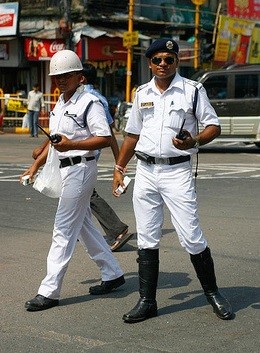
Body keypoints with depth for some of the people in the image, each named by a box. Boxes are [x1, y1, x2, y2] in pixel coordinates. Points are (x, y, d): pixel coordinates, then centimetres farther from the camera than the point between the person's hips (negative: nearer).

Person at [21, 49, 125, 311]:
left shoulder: (89, 102, -13)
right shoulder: (60, 104, 15)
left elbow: (105, 139, -19)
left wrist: (71, 144, -28)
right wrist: (36, 164, 16)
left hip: (80, 169, -10)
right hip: (65, 169, 10)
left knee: (63, 230, -7)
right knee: (83, 226, 16)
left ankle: (49, 291, -3)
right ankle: (112, 274, 28)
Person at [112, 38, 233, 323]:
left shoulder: (193, 90, -1)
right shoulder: (142, 93, 12)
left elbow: (214, 126, -1)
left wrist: (193, 141, -20)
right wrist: (119, 168, 17)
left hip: (177, 171, -4)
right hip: (145, 171, 4)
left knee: (191, 237, -5)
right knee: (146, 239, 6)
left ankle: (212, 292, 14)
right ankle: (147, 301, 14)